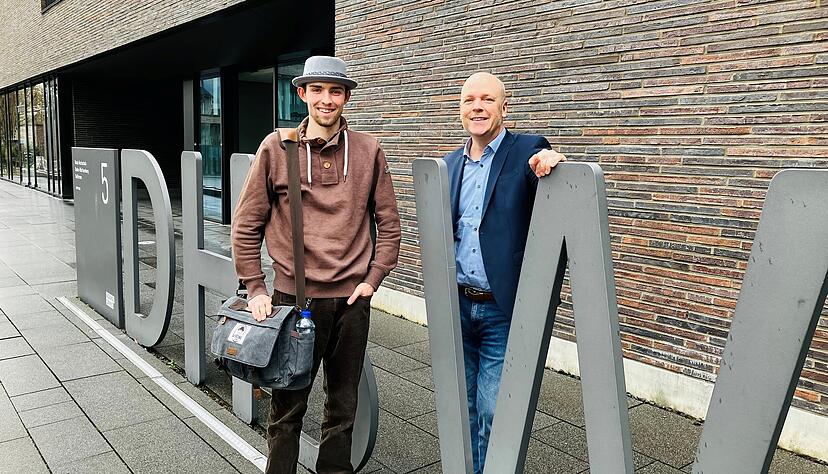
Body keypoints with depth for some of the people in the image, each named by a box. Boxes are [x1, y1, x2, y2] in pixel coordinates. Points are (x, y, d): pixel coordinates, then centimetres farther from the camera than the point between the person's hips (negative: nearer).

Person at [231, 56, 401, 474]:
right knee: (287, 405, 9)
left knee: (343, 404, 14)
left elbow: (388, 224, 7)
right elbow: (246, 226, 3)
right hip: (294, 294, -1)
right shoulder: (276, 147, 0)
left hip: (352, 298, 2)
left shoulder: (368, 150, 4)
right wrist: (255, 288, -2)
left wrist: (372, 279, -1)